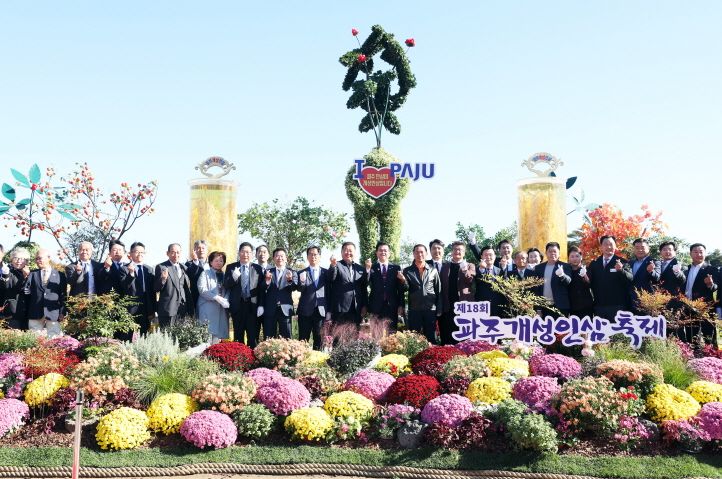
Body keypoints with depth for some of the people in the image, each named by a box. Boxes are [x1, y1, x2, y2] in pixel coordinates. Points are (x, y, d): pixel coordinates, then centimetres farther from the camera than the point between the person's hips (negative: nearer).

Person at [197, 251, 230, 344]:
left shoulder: (224, 275, 20)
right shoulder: (205, 273, 3)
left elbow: (227, 291, 16)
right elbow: (202, 289, -9)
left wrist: (226, 300, -6)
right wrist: (216, 297, -18)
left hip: (221, 309, 5)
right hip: (208, 310, -5)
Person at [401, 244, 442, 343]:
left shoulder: (433, 271, 7)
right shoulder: (407, 271, 6)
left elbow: (439, 292, 7)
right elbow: (406, 289, -1)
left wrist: (439, 311, 1)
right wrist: (403, 280, -22)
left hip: (430, 310, 0)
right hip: (414, 310, 0)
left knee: (431, 339, 4)